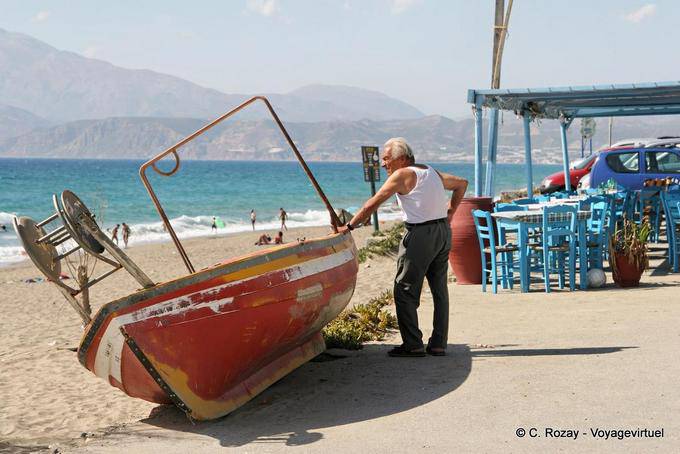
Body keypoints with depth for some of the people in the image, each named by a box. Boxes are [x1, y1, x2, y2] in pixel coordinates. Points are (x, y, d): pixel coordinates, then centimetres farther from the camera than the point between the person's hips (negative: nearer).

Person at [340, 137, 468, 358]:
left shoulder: (401, 175, -7)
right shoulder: (431, 172, 17)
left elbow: (373, 204, -8)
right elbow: (461, 183, 29)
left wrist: (349, 226, -2)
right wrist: (449, 212, 23)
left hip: (421, 234, -8)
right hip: (444, 232, 8)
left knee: (405, 290, -1)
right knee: (439, 289, 11)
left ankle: (413, 344, -3)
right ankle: (438, 344, 14)